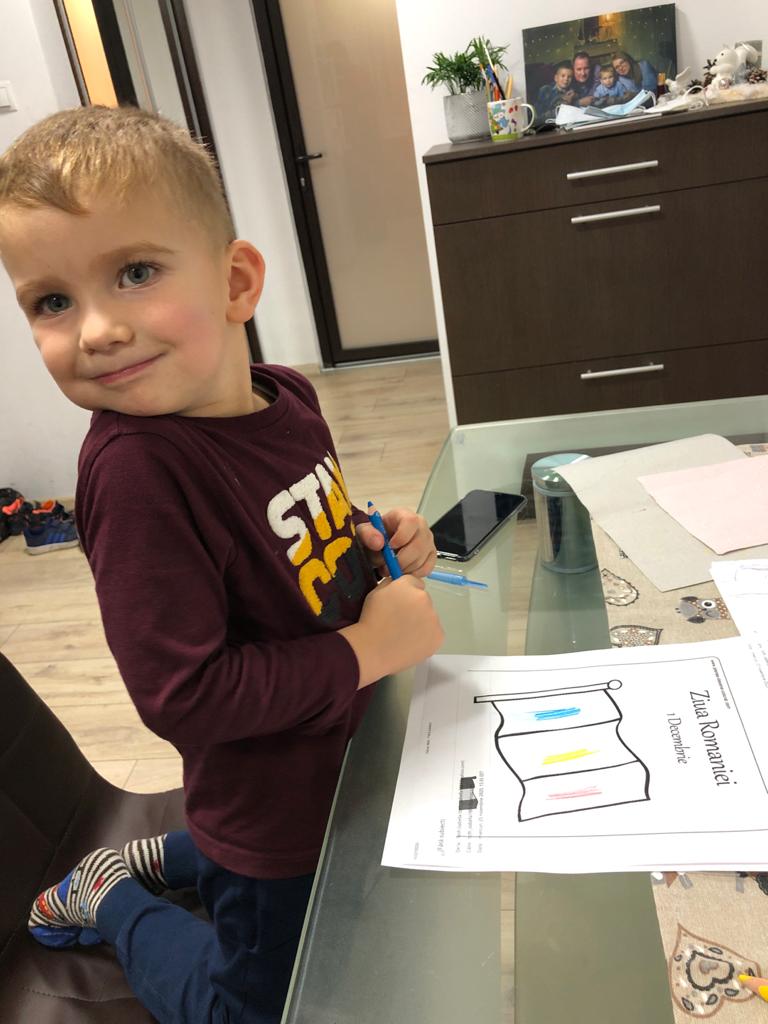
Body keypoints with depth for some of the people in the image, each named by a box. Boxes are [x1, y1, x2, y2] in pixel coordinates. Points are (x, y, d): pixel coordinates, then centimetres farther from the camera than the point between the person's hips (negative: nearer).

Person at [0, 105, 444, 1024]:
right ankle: (111, 901, 37)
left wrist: (375, 541, -10)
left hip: (341, 758, 8)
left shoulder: (284, 398, -9)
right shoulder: (136, 467, -32)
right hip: (272, 808, -7)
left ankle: (166, 855, 45)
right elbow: (183, 695, -32)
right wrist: (369, 647, -27)